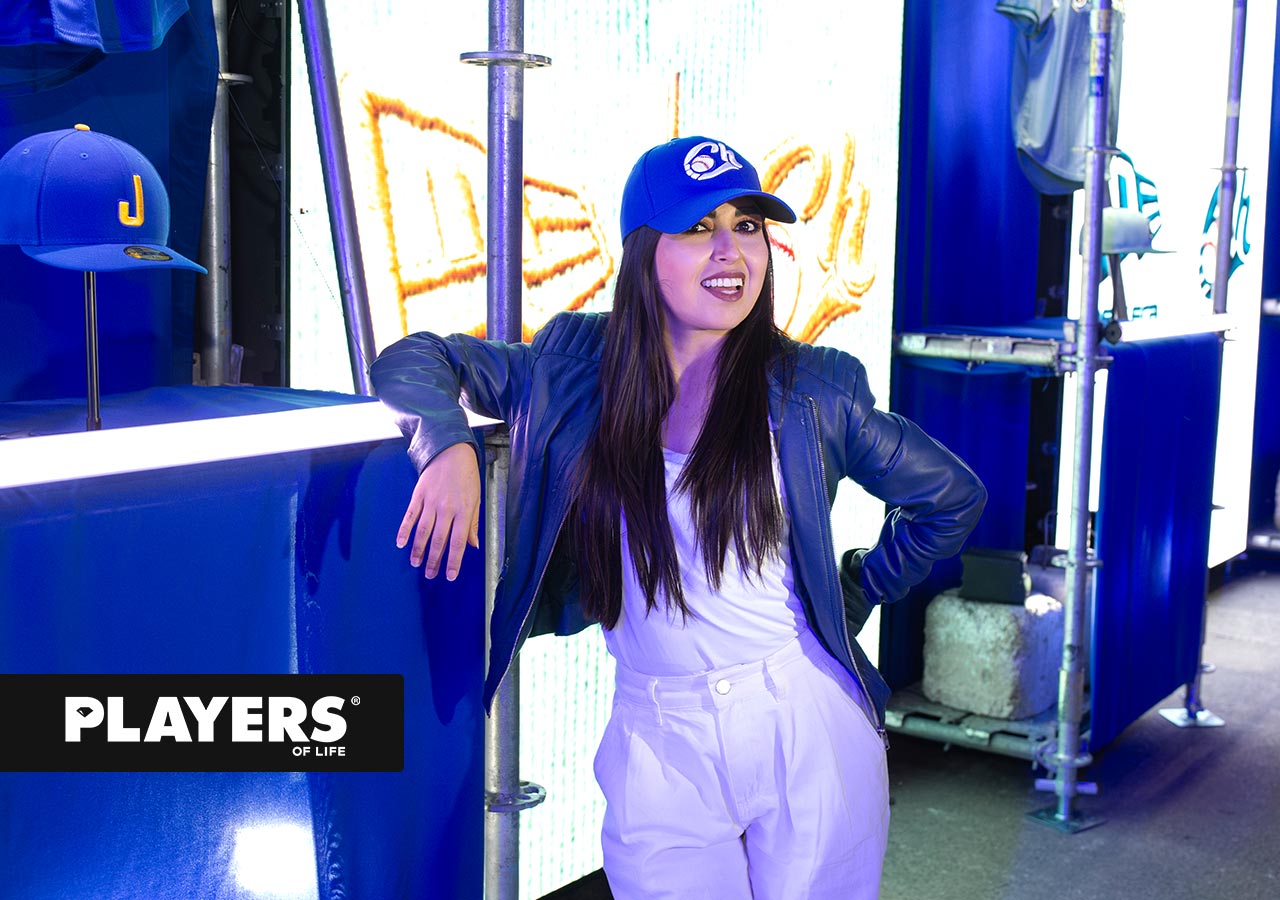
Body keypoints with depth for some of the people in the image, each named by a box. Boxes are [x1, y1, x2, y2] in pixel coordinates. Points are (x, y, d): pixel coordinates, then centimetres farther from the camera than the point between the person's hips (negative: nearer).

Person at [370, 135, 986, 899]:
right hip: (659, 748, 1)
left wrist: (854, 597, 8)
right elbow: (415, 361, 6)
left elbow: (955, 498, 10)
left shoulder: (812, 390, -2)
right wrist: (449, 443, -13)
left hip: (809, 727, 0)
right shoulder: (577, 369, 1)